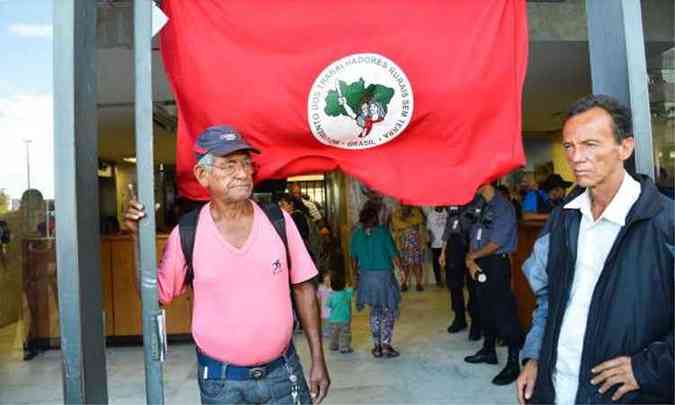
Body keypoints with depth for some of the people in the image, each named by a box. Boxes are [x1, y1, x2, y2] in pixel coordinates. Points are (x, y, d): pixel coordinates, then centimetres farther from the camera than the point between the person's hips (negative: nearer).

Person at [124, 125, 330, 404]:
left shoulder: (279, 221, -7)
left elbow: (303, 288, -1)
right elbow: (155, 295, -1)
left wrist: (318, 360, -1)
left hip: (283, 371, 1)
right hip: (220, 381, -1)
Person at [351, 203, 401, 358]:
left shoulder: (356, 234, -2)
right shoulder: (382, 231, -11)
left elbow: (354, 259, 4)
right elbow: (393, 254, -9)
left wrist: (356, 275, 17)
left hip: (366, 276, 4)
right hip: (384, 275, -3)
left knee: (375, 311, 18)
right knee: (390, 310, 12)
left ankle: (376, 346, 20)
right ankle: (386, 344, 5)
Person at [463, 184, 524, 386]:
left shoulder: (503, 207, -14)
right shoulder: (481, 206, 11)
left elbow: (495, 244, -17)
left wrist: (471, 256, -6)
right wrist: (471, 261, -4)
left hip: (497, 263, -8)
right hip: (480, 264, 8)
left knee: (503, 311, -4)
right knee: (485, 308, 18)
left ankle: (514, 363, 5)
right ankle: (488, 350, 34)